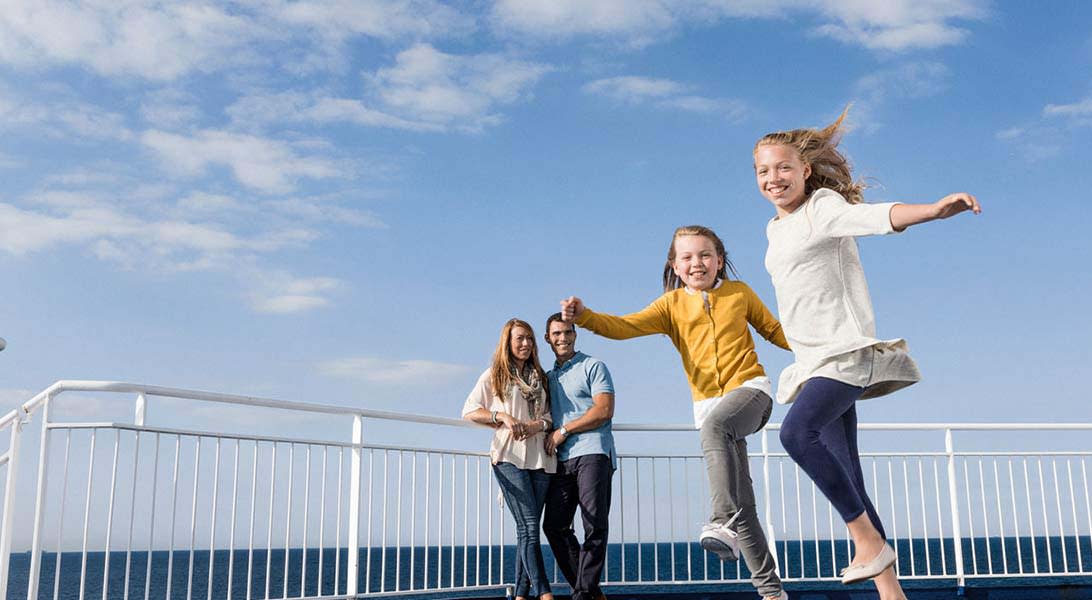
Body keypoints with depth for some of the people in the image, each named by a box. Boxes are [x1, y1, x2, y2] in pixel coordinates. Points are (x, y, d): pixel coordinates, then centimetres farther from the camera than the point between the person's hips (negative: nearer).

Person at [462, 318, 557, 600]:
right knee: (529, 526, -13)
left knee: (528, 528, 3)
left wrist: (541, 424, -4)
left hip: (540, 457, 4)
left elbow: (552, 415, 19)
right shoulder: (494, 375, 8)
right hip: (509, 456, -4)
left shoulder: (540, 378, 19)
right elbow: (470, 411, 3)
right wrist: (502, 416, -11)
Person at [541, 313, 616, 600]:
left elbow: (604, 410, -7)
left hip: (592, 452, -6)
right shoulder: (549, 377, 23)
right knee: (554, 525, -1)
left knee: (594, 527, -8)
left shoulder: (593, 367, 4)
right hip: (562, 459, 7)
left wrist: (563, 431, -7)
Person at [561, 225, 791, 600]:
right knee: (741, 502, 2)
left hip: (751, 387, -2)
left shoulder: (739, 292, 5)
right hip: (708, 403, 3)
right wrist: (584, 316, -26)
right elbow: (626, 326, -10)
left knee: (714, 425, -38)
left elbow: (774, 329, 18)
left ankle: (724, 523, -41)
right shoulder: (672, 304, 4)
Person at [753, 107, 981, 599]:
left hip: (846, 351, -8)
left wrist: (934, 209, -44)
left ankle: (869, 541, -18)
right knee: (846, 477, 6)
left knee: (796, 431, -31)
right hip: (812, 362, 9)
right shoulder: (775, 229, 17)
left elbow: (875, 216, -26)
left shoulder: (823, 207, -6)